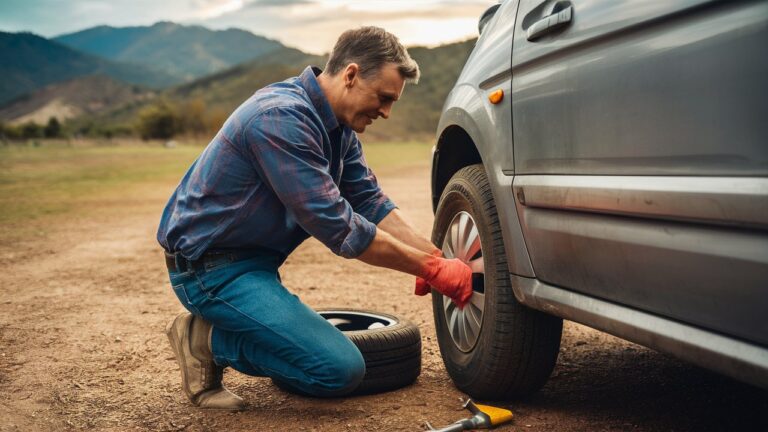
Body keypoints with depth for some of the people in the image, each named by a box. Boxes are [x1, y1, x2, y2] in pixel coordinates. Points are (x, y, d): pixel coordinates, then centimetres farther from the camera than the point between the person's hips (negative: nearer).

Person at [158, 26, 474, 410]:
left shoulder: (339, 126, 6)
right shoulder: (282, 117, -25)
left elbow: (372, 204, 6)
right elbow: (337, 227, -26)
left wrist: (436, 258, -5)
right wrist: (431, 269, -19)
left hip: (252, 262, 10)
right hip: (211, 265, -10)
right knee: (341, 369, -16)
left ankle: (206, 332, 14)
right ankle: (208, 341, -4)